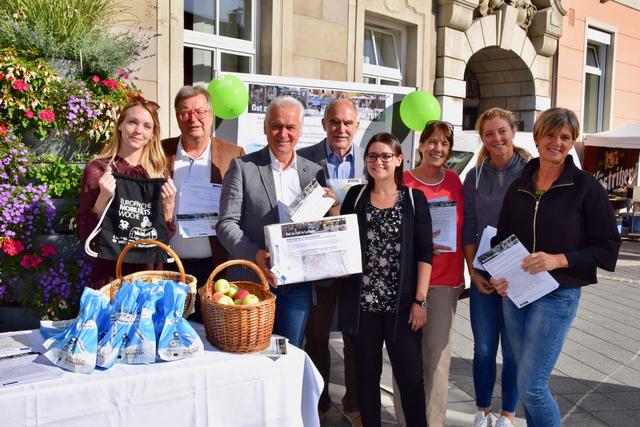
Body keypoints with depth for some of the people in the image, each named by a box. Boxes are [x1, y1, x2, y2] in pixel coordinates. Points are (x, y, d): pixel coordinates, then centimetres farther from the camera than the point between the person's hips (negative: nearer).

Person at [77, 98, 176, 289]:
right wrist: (103, 198, -20)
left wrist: (168, 205, -9)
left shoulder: (157, 173, 4)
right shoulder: (98, 169, -5)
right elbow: (84, 234, -7)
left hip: (151, 274, 3)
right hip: (109, 275, -3)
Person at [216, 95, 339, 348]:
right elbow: (226, 224, -6)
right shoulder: (242, 167, -2)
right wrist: (255, 256, -21)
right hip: (252, 280, -2)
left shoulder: (314, 172, 8)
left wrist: (333, 208, -11)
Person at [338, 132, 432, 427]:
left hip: (402, 303, -2)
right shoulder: (355, 196, 7)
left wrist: (420, 300, -8)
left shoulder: (414, 199, 2)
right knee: (367, 372, 10)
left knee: (410, 375, 2)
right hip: (362, 301, 2)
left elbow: (424, 253, -2)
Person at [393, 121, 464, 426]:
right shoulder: (402, 183, -3)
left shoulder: (454, 181, 7)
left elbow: (461, 229, 14)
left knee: (437, 355, 4)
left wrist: (462, 274, 13)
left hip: (445, 280, 2)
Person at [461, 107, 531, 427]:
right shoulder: (475, 176, 5)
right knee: (483, 349, 9)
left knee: (513, 351, 8)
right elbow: (468, 229, 6)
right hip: (484, 275, 2)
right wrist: (473, 271, 0)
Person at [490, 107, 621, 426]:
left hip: (557, 295, -5)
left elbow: (607, 247, -7)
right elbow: (501, 239, 15)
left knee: (531, 385, -7)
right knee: (529, 380, 12)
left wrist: (558, 260, -19)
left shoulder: (586, 187, -6)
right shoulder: (518, 187, 7)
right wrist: (499, 275, -3)